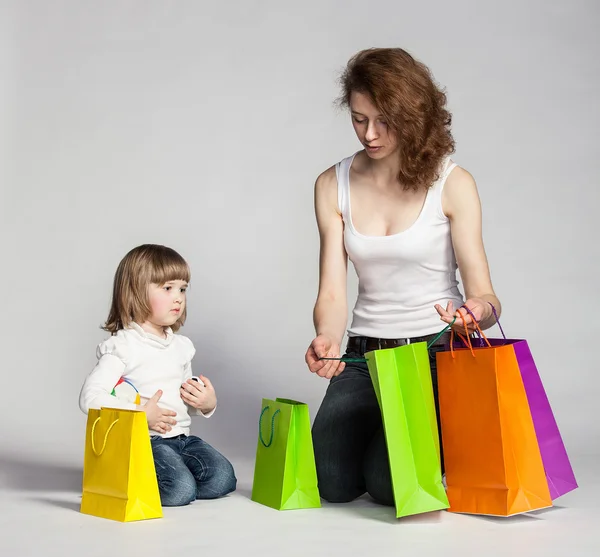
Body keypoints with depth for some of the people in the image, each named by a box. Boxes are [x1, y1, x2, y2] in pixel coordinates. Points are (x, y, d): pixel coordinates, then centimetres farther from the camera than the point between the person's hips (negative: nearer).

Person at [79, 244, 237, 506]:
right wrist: (140, 413, -20)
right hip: (143, 441, -7)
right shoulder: (122, 346, -8)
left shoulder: (181, 346, 16)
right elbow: (90, 398, -18)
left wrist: (207, 404, 4)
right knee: (181, 489, -26)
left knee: (222, 478, -15)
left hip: (182, 437, 7)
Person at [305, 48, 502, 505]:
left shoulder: (452, 184, -7)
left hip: (437, 350, -3)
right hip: (365, 355, 3)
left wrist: (478, 310, -35)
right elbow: (332, 293, -3)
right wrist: (327, 339, -25)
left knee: (390, 483, -19)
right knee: (331, 482, -13)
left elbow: (484, 295, -10)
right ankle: (371, 426, 22)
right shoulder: (333, 186, 3)